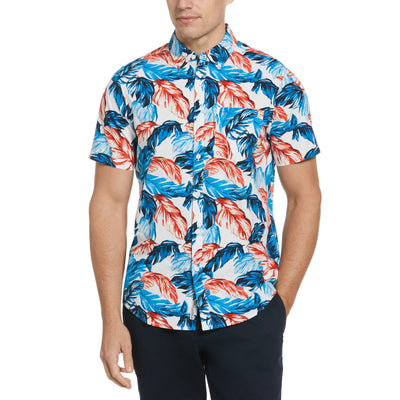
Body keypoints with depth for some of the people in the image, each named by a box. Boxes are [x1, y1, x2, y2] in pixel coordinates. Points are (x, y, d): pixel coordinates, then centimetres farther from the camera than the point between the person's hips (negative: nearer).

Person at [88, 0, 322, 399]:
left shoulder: (274, 83, -1)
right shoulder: (128, 85, 2)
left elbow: (304, 197, 2)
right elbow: (108, 202, 1)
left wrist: (281, 303, -4)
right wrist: (111, 321, -3)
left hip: (248, 311, -1)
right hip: (153, 309, 1)